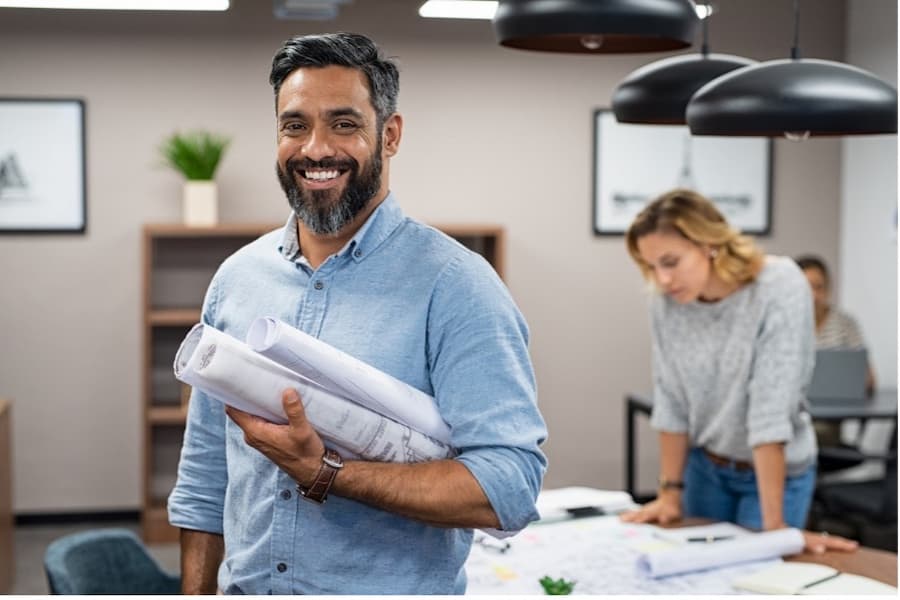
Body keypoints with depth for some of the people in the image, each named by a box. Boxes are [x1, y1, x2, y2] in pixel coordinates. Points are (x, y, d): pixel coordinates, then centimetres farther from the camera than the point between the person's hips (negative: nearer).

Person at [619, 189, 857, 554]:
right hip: (704, 466, 4)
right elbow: (671, 402, -4)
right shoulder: (667, 305, -12)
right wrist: (671, 492, -4)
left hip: (775, 471, -4)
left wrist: (774, 524, -29)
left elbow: (771, 406, -30)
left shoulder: (780, 287, -26)